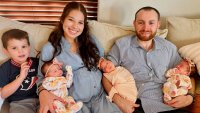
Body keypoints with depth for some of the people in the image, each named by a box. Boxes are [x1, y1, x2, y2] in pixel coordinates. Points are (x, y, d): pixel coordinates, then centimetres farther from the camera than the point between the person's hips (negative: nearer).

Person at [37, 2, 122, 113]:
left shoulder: (91, 41, 13)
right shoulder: (50, 48, 3)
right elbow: (42, 77, 5)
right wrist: (43, 93, -16)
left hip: (100, 97, 3)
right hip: (73, 102, -2)